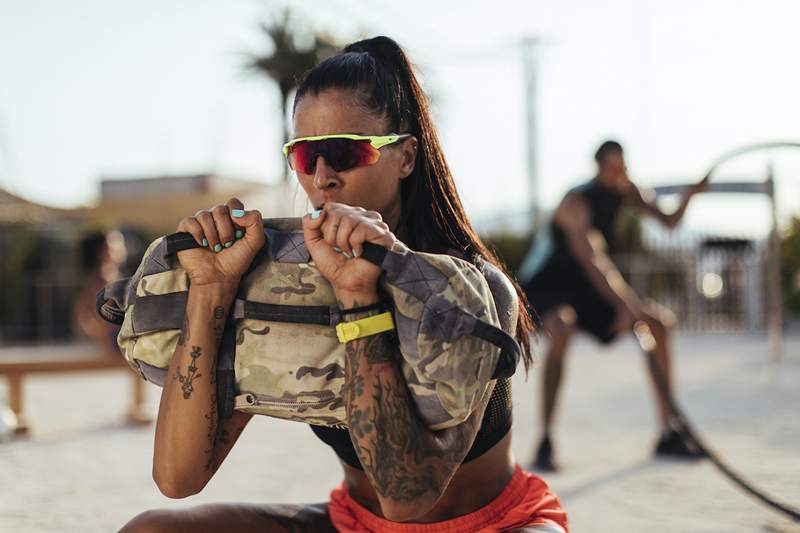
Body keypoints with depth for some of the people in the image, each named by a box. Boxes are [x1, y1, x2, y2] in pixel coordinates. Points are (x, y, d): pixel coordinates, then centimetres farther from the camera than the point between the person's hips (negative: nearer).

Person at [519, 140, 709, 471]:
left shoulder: (624, 192, -3)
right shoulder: (577, 202, -27)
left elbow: (668, 222, -1)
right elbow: (591, 260, -39)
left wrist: (689, 195, -22)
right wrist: (624, 306, -50)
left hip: (585, 287, 8)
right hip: (546, 285, -8)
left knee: (660, 321, -1)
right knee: (561, 330, -40)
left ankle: (668, 434, 5)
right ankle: (545, 443, -35)